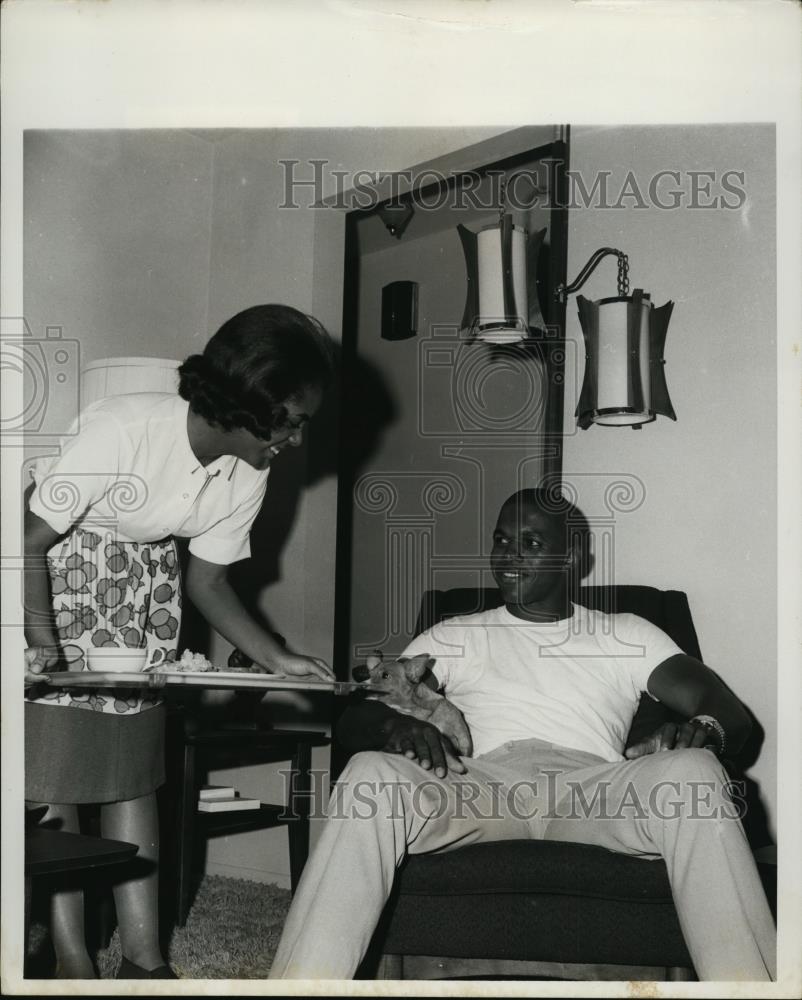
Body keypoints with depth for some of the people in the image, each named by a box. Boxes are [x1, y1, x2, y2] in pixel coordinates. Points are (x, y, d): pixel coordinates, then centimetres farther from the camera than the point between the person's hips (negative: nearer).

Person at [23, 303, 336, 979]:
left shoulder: (248, 473, -10)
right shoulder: (122, 430, -32)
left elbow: (207, 579, 2)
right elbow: (32, 540, -25)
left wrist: (276, 659, -9)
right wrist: (44, 644, -37)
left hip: (144, 583, 6)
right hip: (60, 573, -5)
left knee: (132, 767, 4)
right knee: (53, 771, -7)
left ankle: (144, 957, 7)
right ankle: (72, 961, 1)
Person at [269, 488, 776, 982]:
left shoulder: (627, 635, 24)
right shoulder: (454, 636, 25)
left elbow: (729, 711, 11)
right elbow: (357, 716, 13)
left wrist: (702, 731, -17)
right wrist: (393, 727, -14)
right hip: (479, 784, 0)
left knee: (694, 770, -32)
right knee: (372, 772, -31)